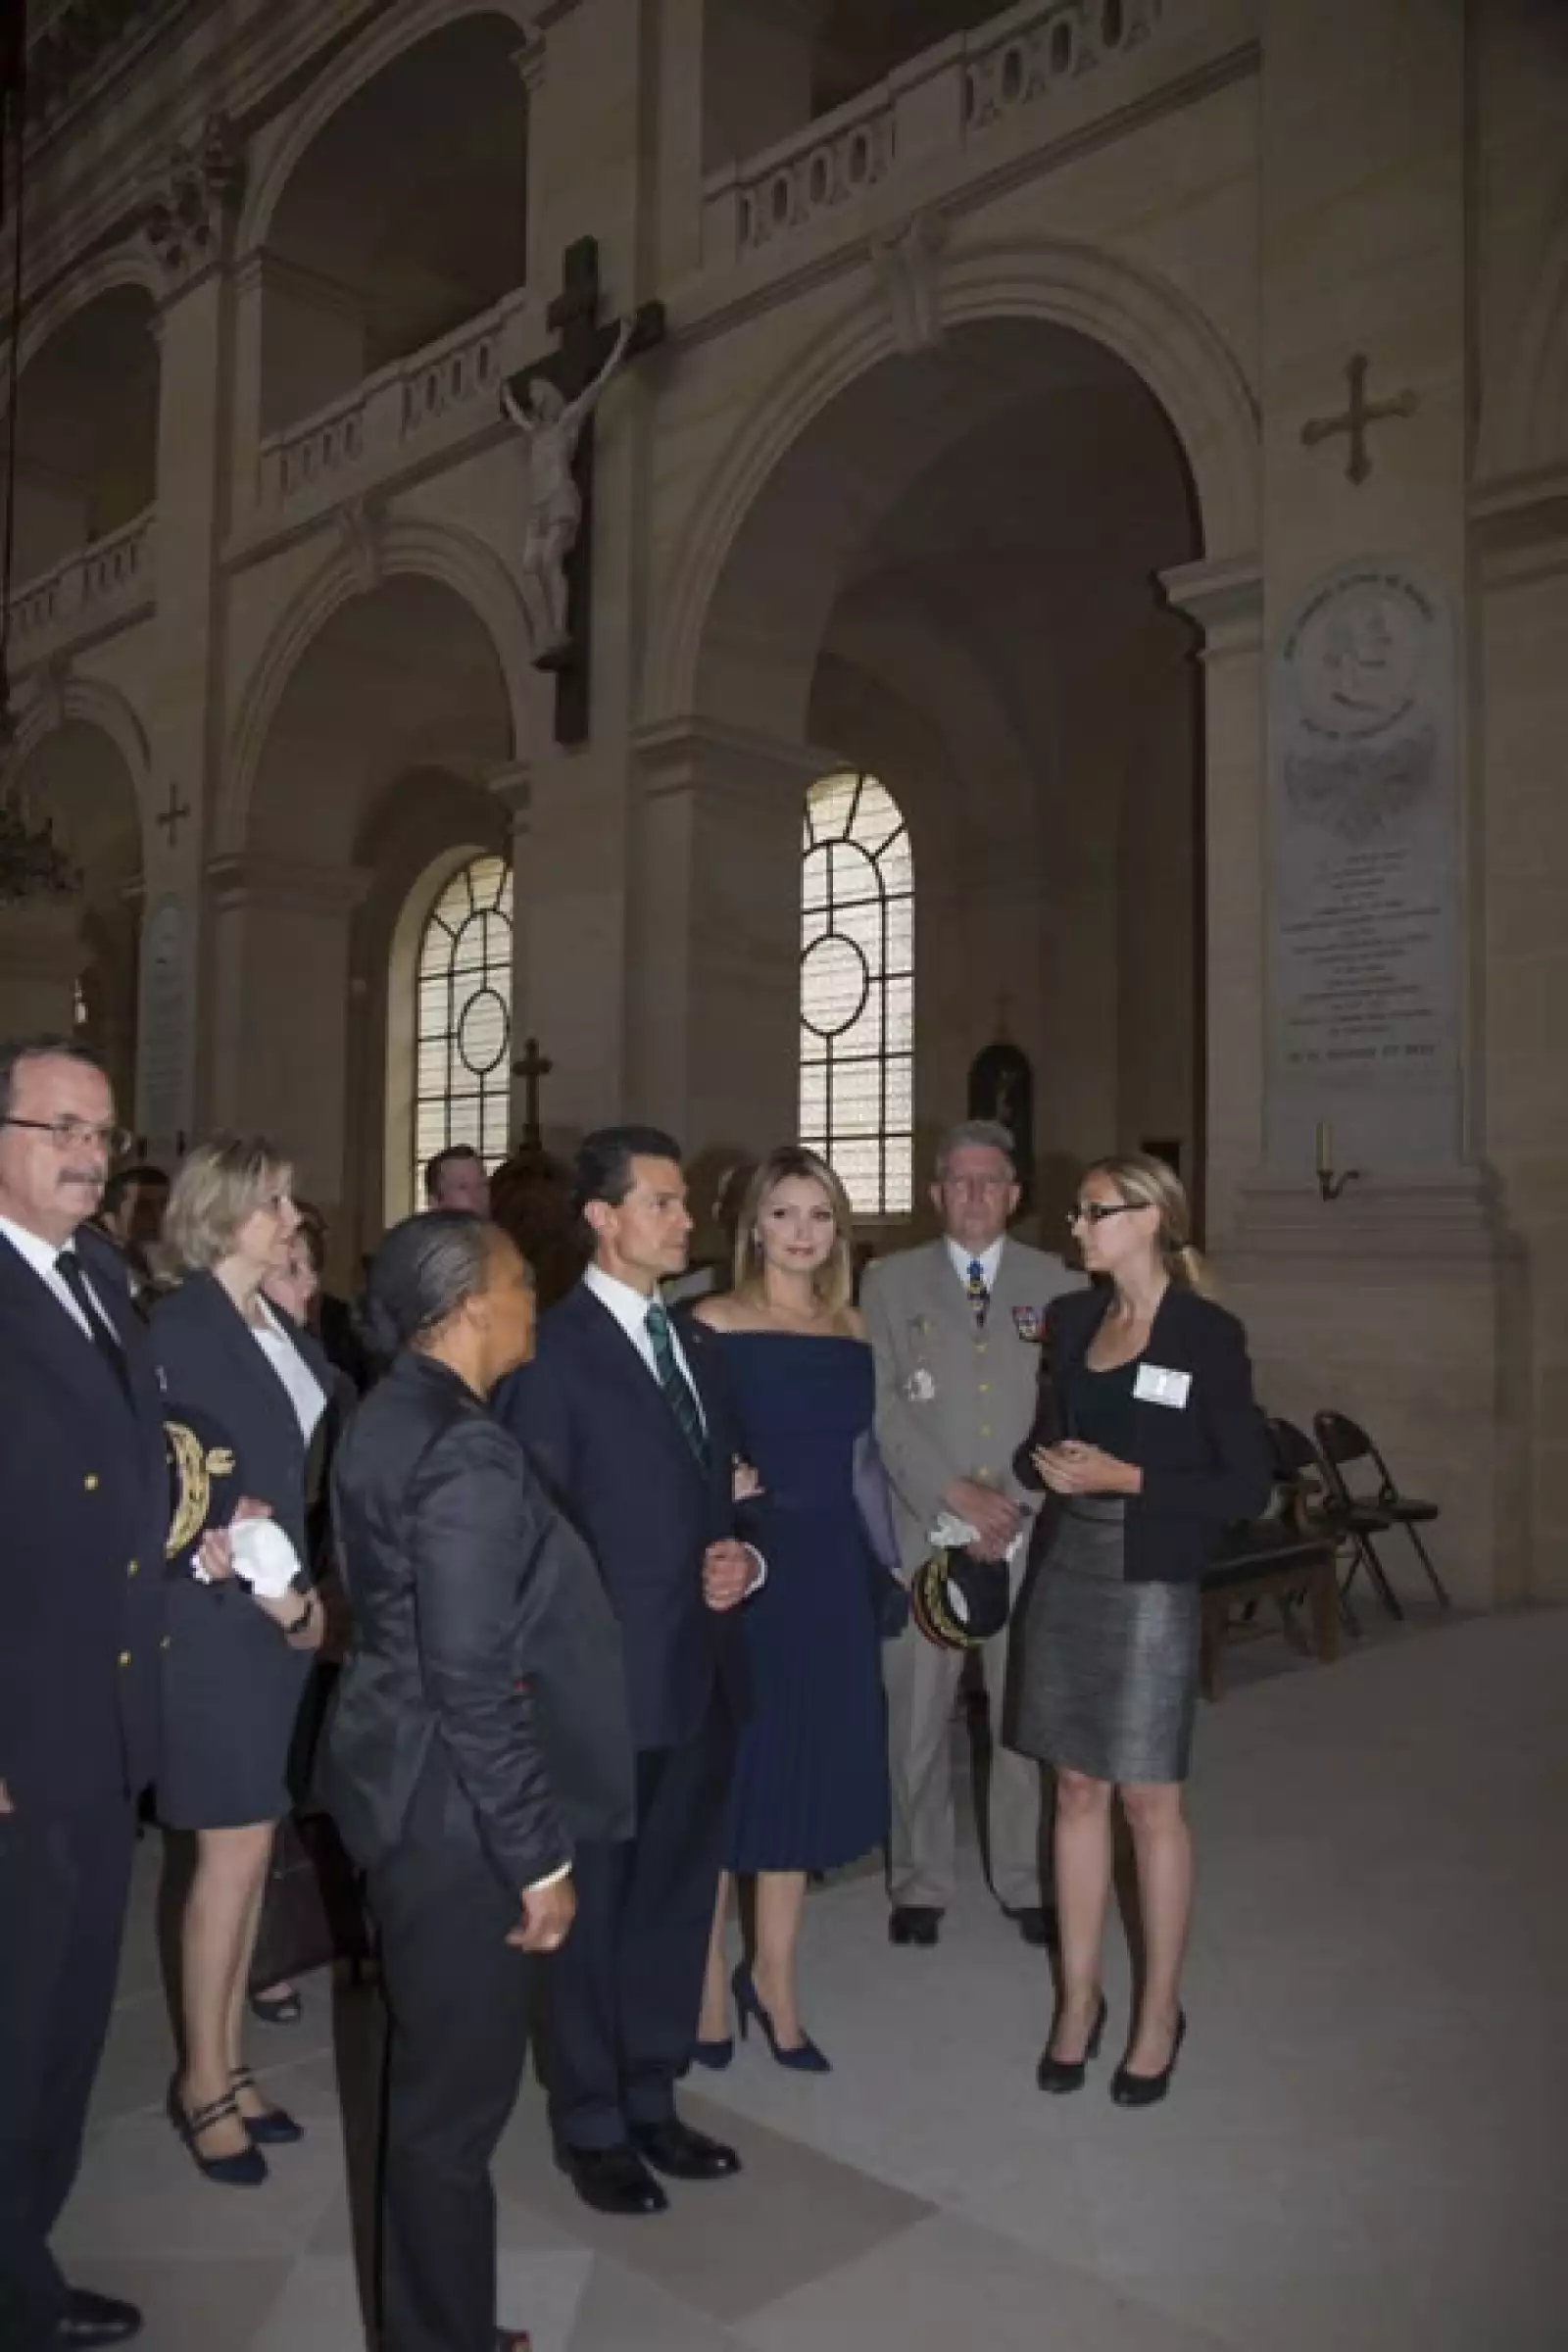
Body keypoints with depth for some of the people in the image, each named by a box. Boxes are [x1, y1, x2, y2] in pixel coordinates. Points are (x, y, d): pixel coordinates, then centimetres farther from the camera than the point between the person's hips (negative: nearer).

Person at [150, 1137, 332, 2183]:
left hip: (288, 1615, 7)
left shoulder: (285, 1326, 9)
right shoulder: (177, 1328, -12)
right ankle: (203, 2079, 18)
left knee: (254, 1850, 13)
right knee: (236, 1851, 1)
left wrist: (309, 1591, 2)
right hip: (222, 1621, -7)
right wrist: (268, 1592, -14)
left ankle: (228, 2060, 27)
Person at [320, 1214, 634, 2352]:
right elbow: (474, 1681, -26)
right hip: (455, 1809, -10)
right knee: (458, 2085, 8)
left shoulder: (393, 1417, 6)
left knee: (436, 2068, 23)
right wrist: (539, 1856, -18)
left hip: (408, 1786, 10)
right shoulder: (468, 1453, -25)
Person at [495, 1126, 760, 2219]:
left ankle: (652, 2100, 36)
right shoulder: (552, 1349, -13)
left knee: (679, 1902, 18)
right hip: (612, 1678, -7)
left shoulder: (693, 1345, 11)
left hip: (706, 1671, 7)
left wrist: (744, 1561, -1)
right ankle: (592, 2126, 30)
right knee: (596, 1910, 11)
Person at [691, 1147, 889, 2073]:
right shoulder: (714, 1324, -8)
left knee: (807, 1774, 14)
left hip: (831, 1576, 5)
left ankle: (774, 1977, 32)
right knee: (724, 1775, 8)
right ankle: (706, 1979, 28)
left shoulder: (854, 1329, 7)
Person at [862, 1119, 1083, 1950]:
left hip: (1030, 1537, 1)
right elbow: (882, 1405, -3)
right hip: (921, 1533, 0)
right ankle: (920, 1883, 23)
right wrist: (956, 1492, -13)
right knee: (915, 1719, 6)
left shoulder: (1058, 1283, 7)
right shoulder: (890, 1281, 5)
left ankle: (1025, 1881, 25)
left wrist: (1017, 1506, -9)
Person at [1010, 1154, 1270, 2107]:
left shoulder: (1208, 1333, -10)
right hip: (1065, 1574, 5)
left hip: (1148, 1586, -5)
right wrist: (1047, 1464, -8)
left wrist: (1128, 1479, -17)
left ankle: (1160, 2010, 25)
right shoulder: (1071, 1319, 6)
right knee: (1077, 1789, 13)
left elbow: (1247, 1486, -10)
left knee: (1150, 1803, 7)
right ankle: (1080, 1997, 27)